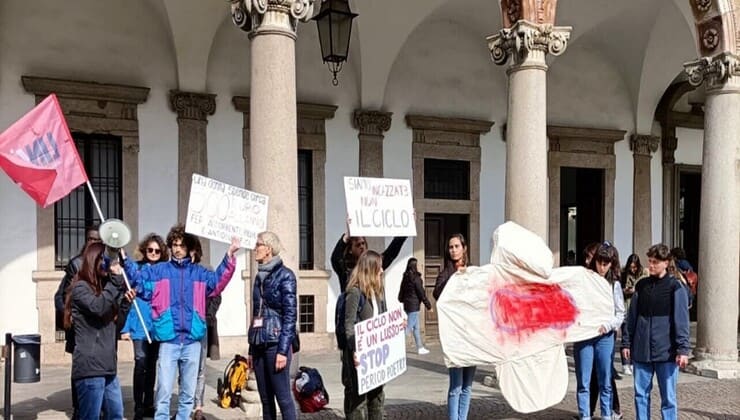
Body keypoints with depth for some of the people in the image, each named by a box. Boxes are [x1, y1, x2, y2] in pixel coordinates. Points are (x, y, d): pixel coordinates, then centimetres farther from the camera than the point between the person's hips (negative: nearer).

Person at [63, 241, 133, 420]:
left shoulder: (103, 287, 21)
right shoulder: (80, 287, -5)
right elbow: (98, 307, -25)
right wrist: (116, 280, -19)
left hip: (107, 366, 9)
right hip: (90, 366, -9)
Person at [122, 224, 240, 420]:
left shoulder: (199, 273, 12)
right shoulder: (158, 270, 9)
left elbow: (218, 281, 1)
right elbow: (137, 278, 2)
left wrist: (229, 256, -8)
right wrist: (124, 258, -11)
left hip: (192, 341, 2)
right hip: (168, 340, -2)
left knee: (188, 393, 11)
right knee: (164, 391, -5)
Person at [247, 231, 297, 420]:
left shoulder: (284, 275, -6)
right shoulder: (260, 277, 14)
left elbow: (290, 315, -10)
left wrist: (283, 350, -16)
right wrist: (251, 349, 15)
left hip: (276, 344, -7)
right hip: (259, 345, 7)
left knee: (283, 397, -4)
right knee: (265, 399, 10)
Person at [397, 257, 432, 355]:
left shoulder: (405, 277, 7)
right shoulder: (416, 278, -15)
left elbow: (401, 291, 13)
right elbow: (421, 292, -13)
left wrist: (401, 300, 25)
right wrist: (428, 304, -5)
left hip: (407, 305, 8)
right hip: (414, 305, -8)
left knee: (416, 327, 15)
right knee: (410, 327, -6)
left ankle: (420, 348, 22)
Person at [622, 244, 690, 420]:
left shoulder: (675, 287, -3)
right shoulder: (642, 285, 9)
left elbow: (681, 320, -7)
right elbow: (632, 316, 12)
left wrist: (683, 349, -12)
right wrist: (627, 343, 10)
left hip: (666, 351, -4)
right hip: (641, 350, 4)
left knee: (668, 396, 4)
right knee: (641, 394, 9)